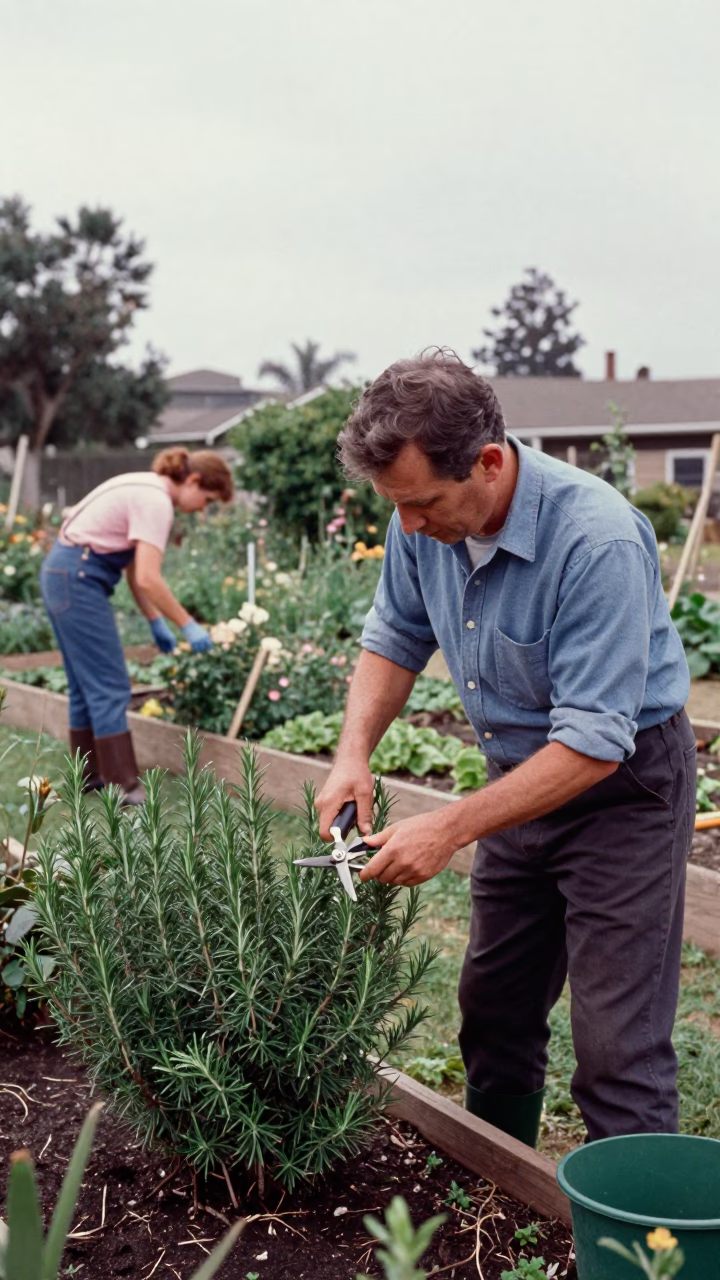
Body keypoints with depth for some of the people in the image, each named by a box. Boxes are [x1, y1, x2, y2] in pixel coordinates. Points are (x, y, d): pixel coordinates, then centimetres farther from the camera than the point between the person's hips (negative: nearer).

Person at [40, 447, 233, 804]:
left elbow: (135, 570, 16)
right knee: (109, 685, -7)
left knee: (87, 683, 16)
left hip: (62, 573, 10)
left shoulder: (147, 490, 13)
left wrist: (156, 622, 14)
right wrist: (188, 625, -13)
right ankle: (123, 785, -3)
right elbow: (149, 579, -22)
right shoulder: (156, 501, -16)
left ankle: (89, 774, 23)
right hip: (79, 578, -10)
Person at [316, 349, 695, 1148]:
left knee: (619, 1050, -6)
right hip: (521, 776, 7)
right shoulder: (424, 524, -11)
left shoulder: (597, 540, -32)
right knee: (494, 1013, 18)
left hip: (622, 783, -7)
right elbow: (394, 638, 7)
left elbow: (594, 743, -32)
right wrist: (355, 752, -10)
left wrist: (450, 829, -33)